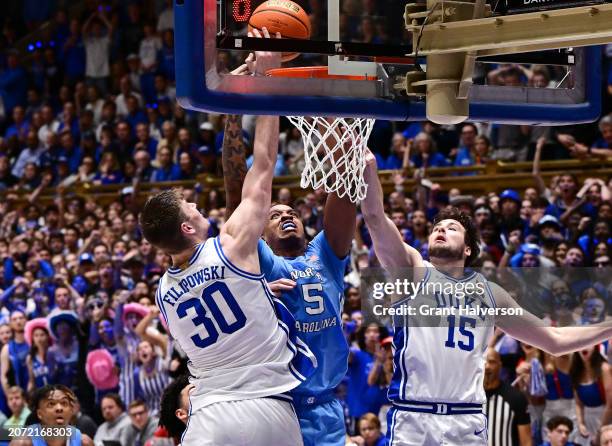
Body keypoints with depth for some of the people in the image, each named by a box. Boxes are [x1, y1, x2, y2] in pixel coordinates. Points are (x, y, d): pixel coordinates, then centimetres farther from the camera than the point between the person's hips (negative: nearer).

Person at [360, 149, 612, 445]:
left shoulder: (488, 292, 16)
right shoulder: (412, 270, 7)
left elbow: (554, 341, 22)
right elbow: (375, 218, -9)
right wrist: (369, 166, -23)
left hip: (468, 421, 3)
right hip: (412, 418, -3)